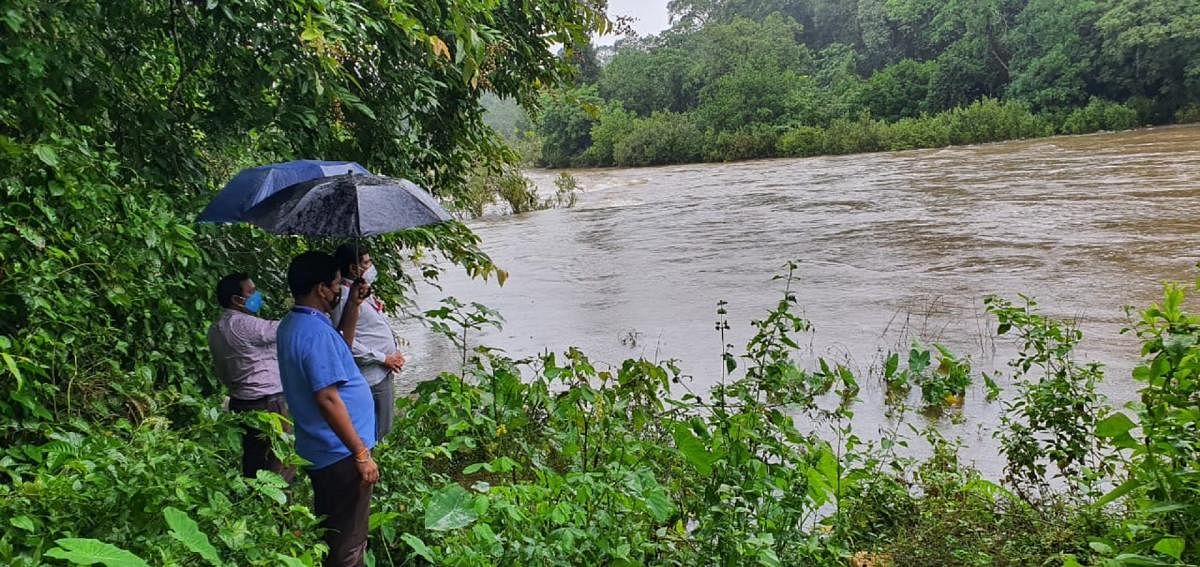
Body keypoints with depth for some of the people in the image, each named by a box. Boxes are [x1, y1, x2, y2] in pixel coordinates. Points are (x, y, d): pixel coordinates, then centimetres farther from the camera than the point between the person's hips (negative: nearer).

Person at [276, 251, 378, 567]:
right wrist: (361, 454, -23)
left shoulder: (292, 324, 8)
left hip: (319, 452, 10)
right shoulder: (315, 332, -23)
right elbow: (328, 399, -27)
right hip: (340, 455, -10)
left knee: (329, 535, 23)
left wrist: (352, 311, 12)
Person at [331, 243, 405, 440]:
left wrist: (396, 352, 8)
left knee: (384, 429, 17)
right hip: (372, 376, -10)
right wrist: (384, 358, -19)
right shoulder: (346, 298, -19)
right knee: (377, 431, -3)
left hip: (385, 372, 10)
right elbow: (347, 342, -26)